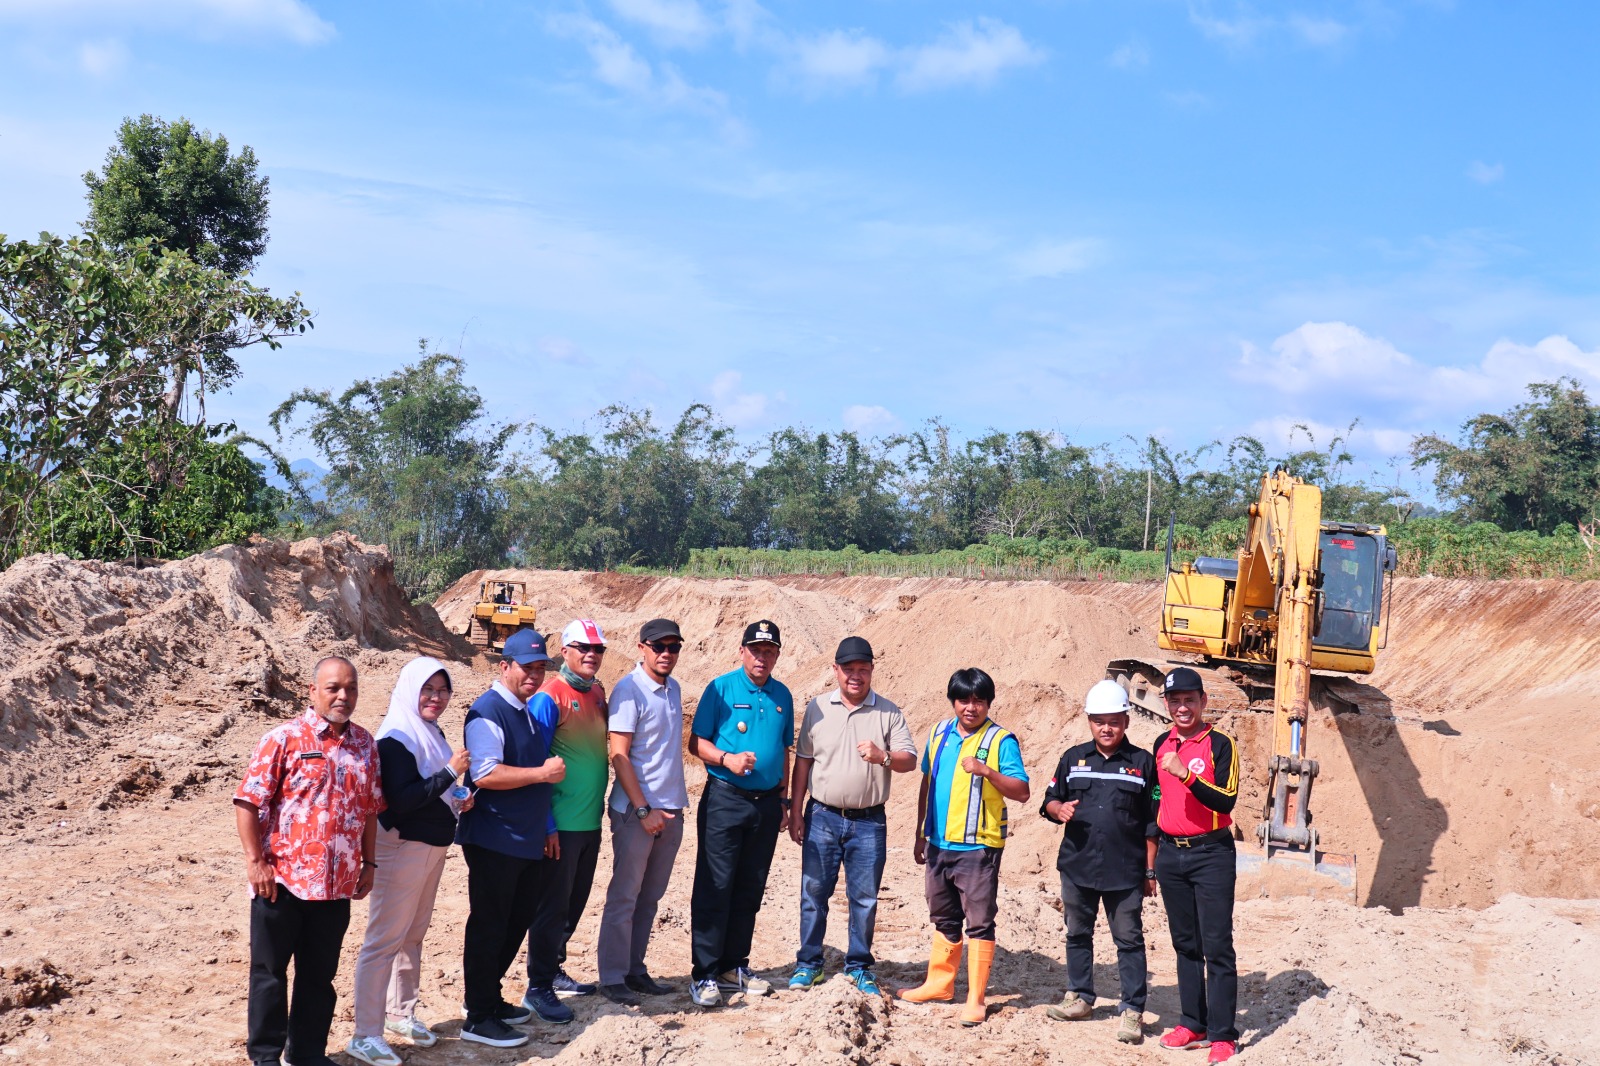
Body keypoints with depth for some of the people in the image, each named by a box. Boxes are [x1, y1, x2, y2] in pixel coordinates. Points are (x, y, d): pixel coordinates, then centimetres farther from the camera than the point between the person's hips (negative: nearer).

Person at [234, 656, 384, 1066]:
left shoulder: (364, 744, 7)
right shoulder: (285, 739, -9)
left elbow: (370, 809, 14)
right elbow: (248, 802, -9)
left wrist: (369, 863, 12)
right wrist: (256, 861, -12)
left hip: (337, 885, 4)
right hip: (282, 881, -4)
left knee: (319, 975, 14)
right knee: (269, 971, 8)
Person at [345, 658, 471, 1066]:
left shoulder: (432, 733, 10)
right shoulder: (396, 737, -17)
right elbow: (400, 798, -25)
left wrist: (457, 800, 1)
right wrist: (451, 772, -23)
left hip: (432, 846, 9)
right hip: (402, 846, -9)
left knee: (413, 935, 17)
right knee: (385, 939, -4)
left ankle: (401, 1014, 30)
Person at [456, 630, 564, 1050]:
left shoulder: (533, 711, 14)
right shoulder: (488, 712, -14)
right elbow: (485, 774, -25)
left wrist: (546, 826, 20)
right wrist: (542, 773, -21)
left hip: (528, 841, 9)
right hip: (493, 840, -9)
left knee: (516, 922, 16)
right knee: (488, 926, -1)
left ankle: (489, 998, 30)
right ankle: (478, 1018, 8)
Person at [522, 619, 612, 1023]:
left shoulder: (597, 691, 9)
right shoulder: (550, 695, -14)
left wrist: (599, 801, 16)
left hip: (591, 820, 8)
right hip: (561, 823, -7)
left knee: (575, 902, 16)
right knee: (552, 905, 0)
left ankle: (554, 969, 30)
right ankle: (538, 988, 10)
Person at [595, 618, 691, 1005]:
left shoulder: (673, 689, 10)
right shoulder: (629, 691, -12)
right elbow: (619, 756, -14)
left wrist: (673, 806, 12)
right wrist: (644, 809, -17)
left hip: (671, 809, 7)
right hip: (636, 810, -7)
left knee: (649, 897, 12)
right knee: (624, 896, 1)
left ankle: (635, 970, 20)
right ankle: (612, 977, 9)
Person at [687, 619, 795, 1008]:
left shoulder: (782, 696, 11)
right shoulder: (721, 689, -4)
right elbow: (697, 742, -4)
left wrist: (783, 800, 15)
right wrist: (727, 759, -21)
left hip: (767, 802, 5)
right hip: (725, 798, -5)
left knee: (750, 889, 10)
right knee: (714, 887, -5)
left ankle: (734, 967, 20)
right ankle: (704, 974, 0)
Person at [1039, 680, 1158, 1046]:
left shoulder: (1142, 763, 0)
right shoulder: (1073, 759, 8)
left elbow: (1152, 823, 1)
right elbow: (1050, 800, 14)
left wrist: (1150, 870, 0)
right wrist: (1059, 809, -10)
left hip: (1125, 871, -3)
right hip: (1076, 865, 4)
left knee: (1129, 939, 0)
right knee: (1077, 934, 15)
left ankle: (1132, 1010, 7)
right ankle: (1079, 997, 30)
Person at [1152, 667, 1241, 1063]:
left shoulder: (1220, 744, -8)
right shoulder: (1162, 744, 10)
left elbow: (1227, 801, -17)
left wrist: (1187, 775, -29)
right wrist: (1151, 856, 21)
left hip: (1211, 854, -6)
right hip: (1170, 854, 6)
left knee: (1217, 946, -5)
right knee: (1185, 944, 12)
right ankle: (1193, 1025, 21)